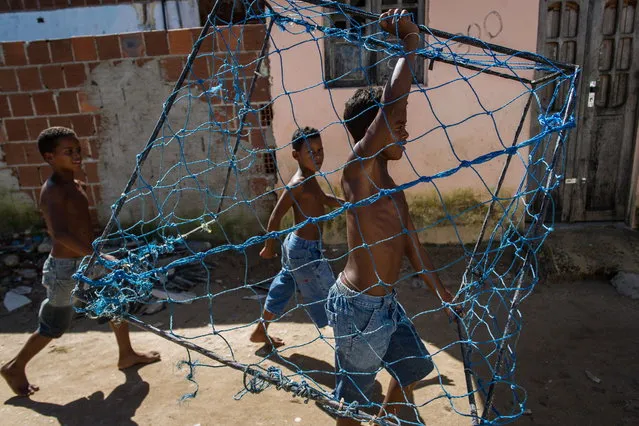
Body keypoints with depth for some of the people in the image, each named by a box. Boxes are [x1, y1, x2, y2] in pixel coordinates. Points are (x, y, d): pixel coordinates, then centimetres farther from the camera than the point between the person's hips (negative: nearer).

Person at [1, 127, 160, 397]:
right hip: (66, 268, -8)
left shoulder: (75, 186, 5)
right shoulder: (53, 191, -23)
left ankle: (126, 355, 32)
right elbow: (60, 233, -38)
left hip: (86, 262, 8)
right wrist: (97, 256, -45)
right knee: (54, 326, 10)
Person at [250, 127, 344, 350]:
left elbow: (323, 198, 26)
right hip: (306, 250, -10)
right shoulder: (298, 183, -22)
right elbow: (276, 216, -20)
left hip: (296, 245, 10)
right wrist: (269, 247, -11)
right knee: (327, 295, 4)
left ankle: (260, 331, 39)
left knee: (283, 287, 22)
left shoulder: (310, 178, 7)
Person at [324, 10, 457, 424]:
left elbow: (411, 244, 15)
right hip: (358, 306, -9)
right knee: (355, 391, 13)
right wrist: (411, 42, -21)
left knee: (415, 366, 27)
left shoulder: (391, 186, 8)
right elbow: (392, 101, -33)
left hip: (386, 301, 9)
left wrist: (442, 292, 20)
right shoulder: (358, 170, -19)